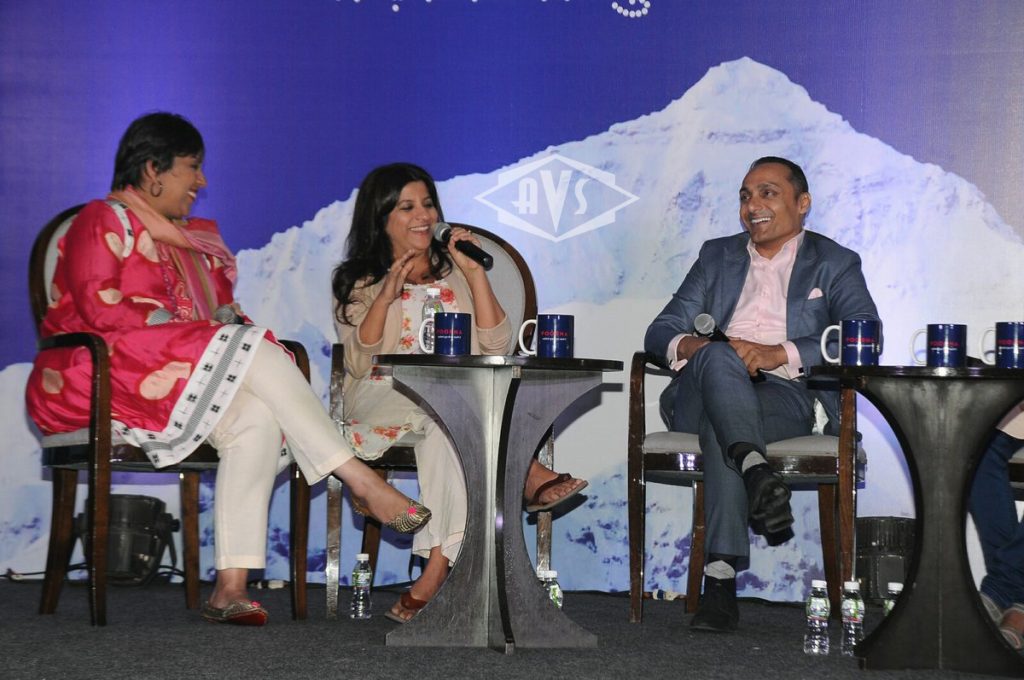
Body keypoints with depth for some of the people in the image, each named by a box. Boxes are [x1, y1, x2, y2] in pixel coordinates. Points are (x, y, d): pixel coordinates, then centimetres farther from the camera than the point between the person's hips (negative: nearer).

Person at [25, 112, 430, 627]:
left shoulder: (189, 238, 27)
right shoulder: (103, 223, 1)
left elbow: (220, 306, 21)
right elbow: (99, 308, -14)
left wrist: (225, 316, -3)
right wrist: (183, 328, -19)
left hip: (177, 377, 7)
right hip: (99, 373, -7)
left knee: (257, 419, -26)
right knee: (249, 348, -26)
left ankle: (231, 585, -37)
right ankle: (361, 481, -27)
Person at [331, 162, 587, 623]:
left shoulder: (455, 272, 18)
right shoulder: (358, 283, 12)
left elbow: (496, 348, 3)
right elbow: (359, 364, -5)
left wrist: (474, 272, -3)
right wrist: (387, 297, -16)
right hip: (380, 404, -2)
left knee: (443, 429, -35)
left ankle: (436, 573, -46)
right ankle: (526, 474, -37)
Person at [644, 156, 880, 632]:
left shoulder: (835, 264, 18)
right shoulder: (717, 256, 28)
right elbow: (660, 332, 17)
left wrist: (782, 353, -17)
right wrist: (692, 346, -10)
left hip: (784, 396, -2)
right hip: (701, 394, 2)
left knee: (717, 429, -36)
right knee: (719, 356, -35)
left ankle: (721, 580, -45)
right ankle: (755, 472, -56)